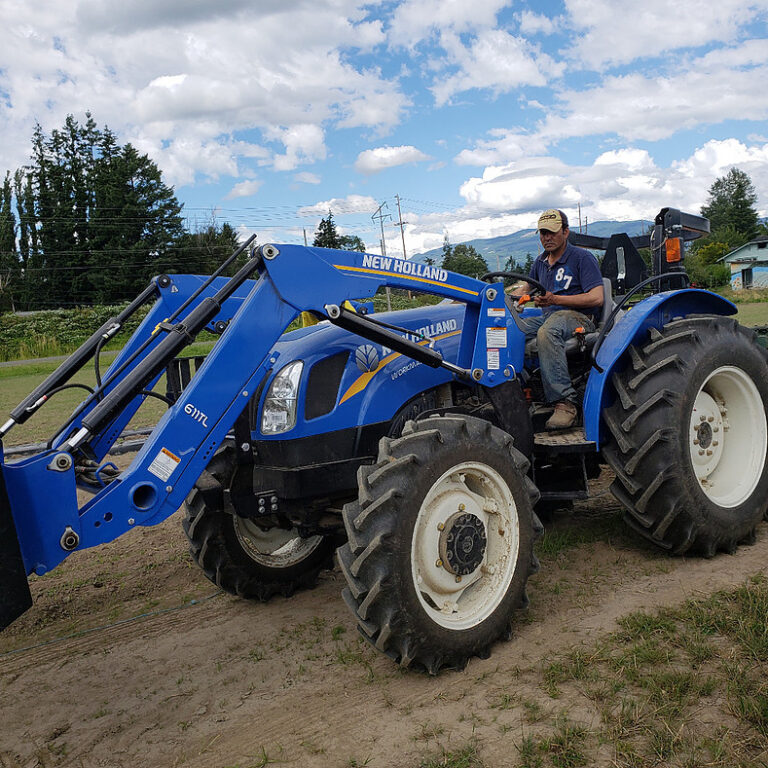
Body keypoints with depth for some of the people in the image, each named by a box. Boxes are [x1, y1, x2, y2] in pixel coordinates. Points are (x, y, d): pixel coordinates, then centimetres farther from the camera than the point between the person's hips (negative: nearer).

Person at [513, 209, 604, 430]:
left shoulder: (583, 258, -2)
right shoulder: (541, 262, 21)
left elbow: (597, 298, -12)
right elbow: (528, 287, 39)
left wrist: (555, 299, -20)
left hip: (579, 318, -7)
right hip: (548, 317, 7)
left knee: (546, 332, -41)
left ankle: (564, 402, -43)